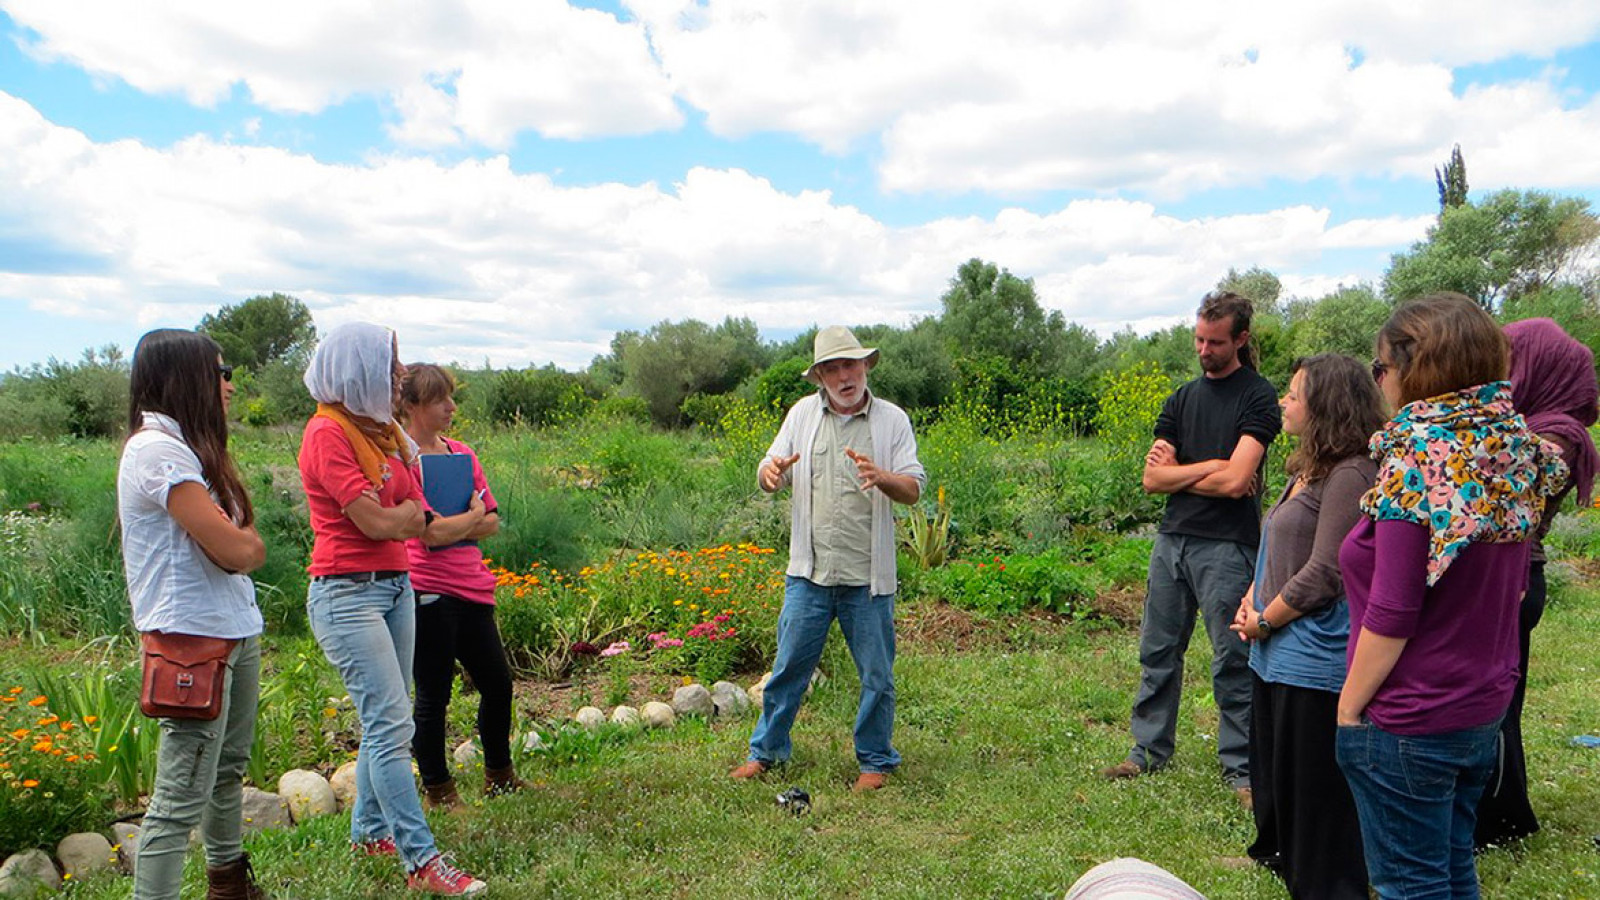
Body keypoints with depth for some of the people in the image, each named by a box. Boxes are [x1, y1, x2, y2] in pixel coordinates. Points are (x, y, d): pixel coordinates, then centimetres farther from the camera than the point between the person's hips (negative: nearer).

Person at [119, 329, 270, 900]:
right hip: (194, 639, -10)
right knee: (181, 798, -6)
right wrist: (248, 540, -1)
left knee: (229, 769, 22)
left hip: (234, 633, 10)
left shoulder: (186, 448, 15)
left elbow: (242, 542, 12)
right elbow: (237, 551, -21)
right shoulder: (158, 450, -16)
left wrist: (237, 538, -9)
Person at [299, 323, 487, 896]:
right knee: (391, 722, -10)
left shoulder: (384, 429, 13)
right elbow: (376, 523, -17)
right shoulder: (328, 433, -13)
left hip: (396, 585, 8)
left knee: (385, 719, 13)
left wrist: (391, 513, -8)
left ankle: (369, 830, 28)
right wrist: (402, 511, 1)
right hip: (347, 593, -8)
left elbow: (414, 521, 11)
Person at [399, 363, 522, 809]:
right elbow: (431, 532, -18)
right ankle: (438, 791, 20)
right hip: (429, 592, -7)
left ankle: (499, 777, 32)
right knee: (433, 696, 4)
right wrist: (471, 514, -1)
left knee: (497, 683, 15)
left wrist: (452, 526, -9)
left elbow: (492, 521, 8)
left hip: (473, 588, 7)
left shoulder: (463, 453, 12)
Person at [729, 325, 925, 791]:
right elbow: (768, 478, 10)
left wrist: (881, 477, -25)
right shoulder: (802, 413, 7)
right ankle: (766, 750, 27)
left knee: (877, 675, 8)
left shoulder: (892, 419, 1)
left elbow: (913, 489, -3)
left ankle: (876, 760, 27)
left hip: (868, 577, -1)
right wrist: (771, 471, -15)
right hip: (809, 573, 2)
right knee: (789, 666, 9)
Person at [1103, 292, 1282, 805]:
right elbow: (1152, 479, 5)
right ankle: (1150, 752, 26)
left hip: (1226, 545, -6)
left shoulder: (1257, 397, -6)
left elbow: (1235, 481, -17)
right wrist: (1209, 468, -7)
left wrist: (1177, 470, -3)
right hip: (1172, 537, 6)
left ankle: (1241, 769, 15)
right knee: (1157, 651, 13)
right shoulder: (1182, 398, 13)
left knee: (1232, 661, 1)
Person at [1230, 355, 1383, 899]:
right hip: (1275, 651, 10)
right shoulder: (1307, 470, 12)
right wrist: (1250, 603, 3)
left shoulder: (1349, 475, -19)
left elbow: (1323, 574, -21)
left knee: (1314, 782, 4)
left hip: (1313, 659, -10)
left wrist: (1264, 620, -12)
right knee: (1270, 765, 25)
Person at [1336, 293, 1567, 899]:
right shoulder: (1512, 453, 4)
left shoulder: (1420, 457, -20)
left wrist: (1348, 707, -12)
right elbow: (1511, 589, 13)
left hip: (1409, 722, -8)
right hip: (1483, 710, 8)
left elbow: (1391, 614, -21)